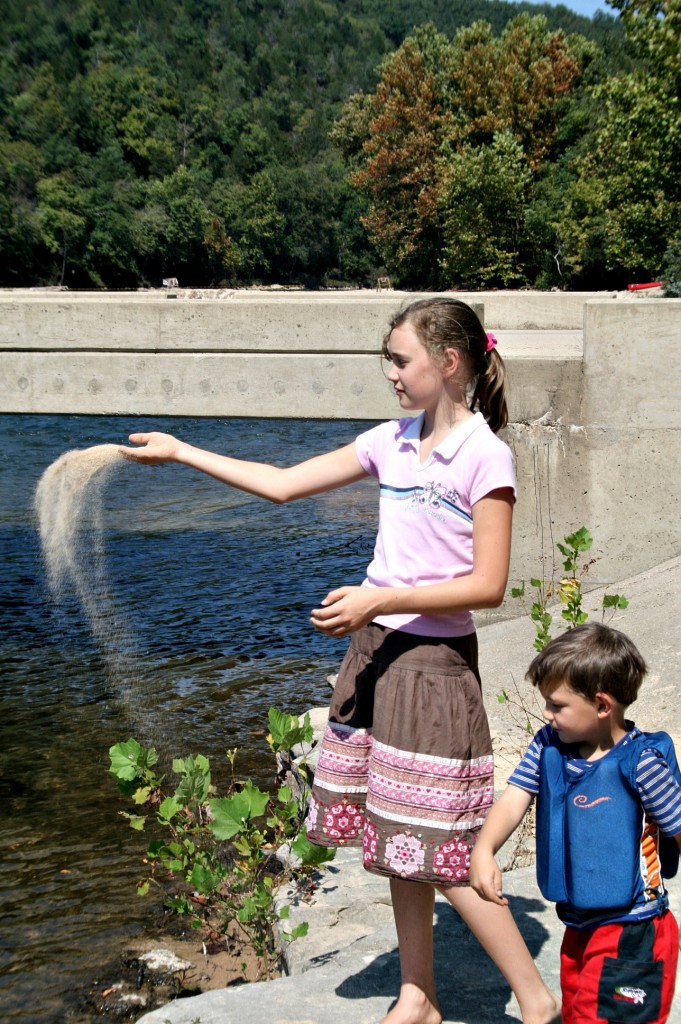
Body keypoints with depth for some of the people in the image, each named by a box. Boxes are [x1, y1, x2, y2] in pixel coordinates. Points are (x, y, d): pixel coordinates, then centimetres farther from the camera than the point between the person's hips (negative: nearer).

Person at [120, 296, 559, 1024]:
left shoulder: (484, 457, -11)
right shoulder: (392, 442, 9)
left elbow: (488, 584, -15)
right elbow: (283, 485, 13)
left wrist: (381, 600, -21)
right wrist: (180, 452, 13)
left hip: (434, 658, -7)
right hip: (375, 650, 7)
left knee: (442, 854, -4)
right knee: (395, 844, 14)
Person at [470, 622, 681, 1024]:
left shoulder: (643, 762, -19)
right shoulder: (548, 746, -1)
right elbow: (515, 798, -7)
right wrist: (484, 850, -25)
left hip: (631, 935, -7)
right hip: (578, 929, 7)